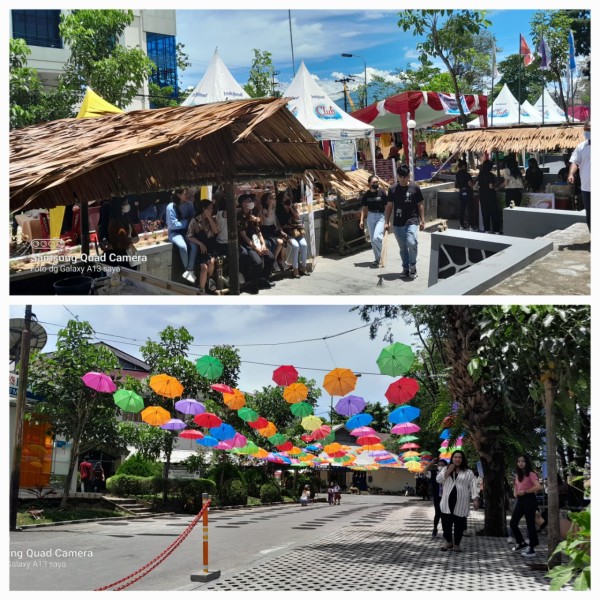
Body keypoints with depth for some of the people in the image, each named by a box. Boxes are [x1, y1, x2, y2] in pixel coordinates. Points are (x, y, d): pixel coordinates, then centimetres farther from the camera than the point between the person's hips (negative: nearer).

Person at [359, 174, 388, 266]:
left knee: (377, 237, -19)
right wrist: (361, 220, 2)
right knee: (372, 239, 9)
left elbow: (386, 207, -4)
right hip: (370, 216, 4)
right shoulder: (366, 194, 3)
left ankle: (381, 256, 0)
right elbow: (364, 208, 9)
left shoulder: (382, 192, -7)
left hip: (381, 216, -4)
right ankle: (377, 258, 22)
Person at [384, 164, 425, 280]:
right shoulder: (393, 189, 5)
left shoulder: (415, 188, 0)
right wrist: (387, 222, 6)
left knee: (411, 243, -22)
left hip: (412, 221, -3)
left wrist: (422, 220, 2)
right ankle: (406, 268, 25)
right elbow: (389, 206, 10)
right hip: (398, 223, 3)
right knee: (403, 247, 10)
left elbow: (420, 205, 6)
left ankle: (412, 266, -3)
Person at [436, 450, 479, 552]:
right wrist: (449, 471, -8)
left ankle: (457, 544, 14)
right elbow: (438, 479, -2)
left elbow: (473, 486, 0)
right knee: (446, 522, 4)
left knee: (459, 524, 1)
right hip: (447, 501, 2)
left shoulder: (468, 472, 5)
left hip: (461, 503, -2)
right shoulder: (446, 469, 11)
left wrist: (476, 499, -11)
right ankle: (449, 542, 22)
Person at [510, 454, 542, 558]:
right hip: (519, 500, 8)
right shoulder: (517, 475, 15)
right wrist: (515, 493, 6)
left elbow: (538, 487, -23)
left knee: (530, 524, -4)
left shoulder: (531, 474, -9)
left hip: (529, 500, -8)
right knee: (513, 523, 7)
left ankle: (531, 549, 1)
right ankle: (521, 543, 25)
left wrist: (524, 492, -19)